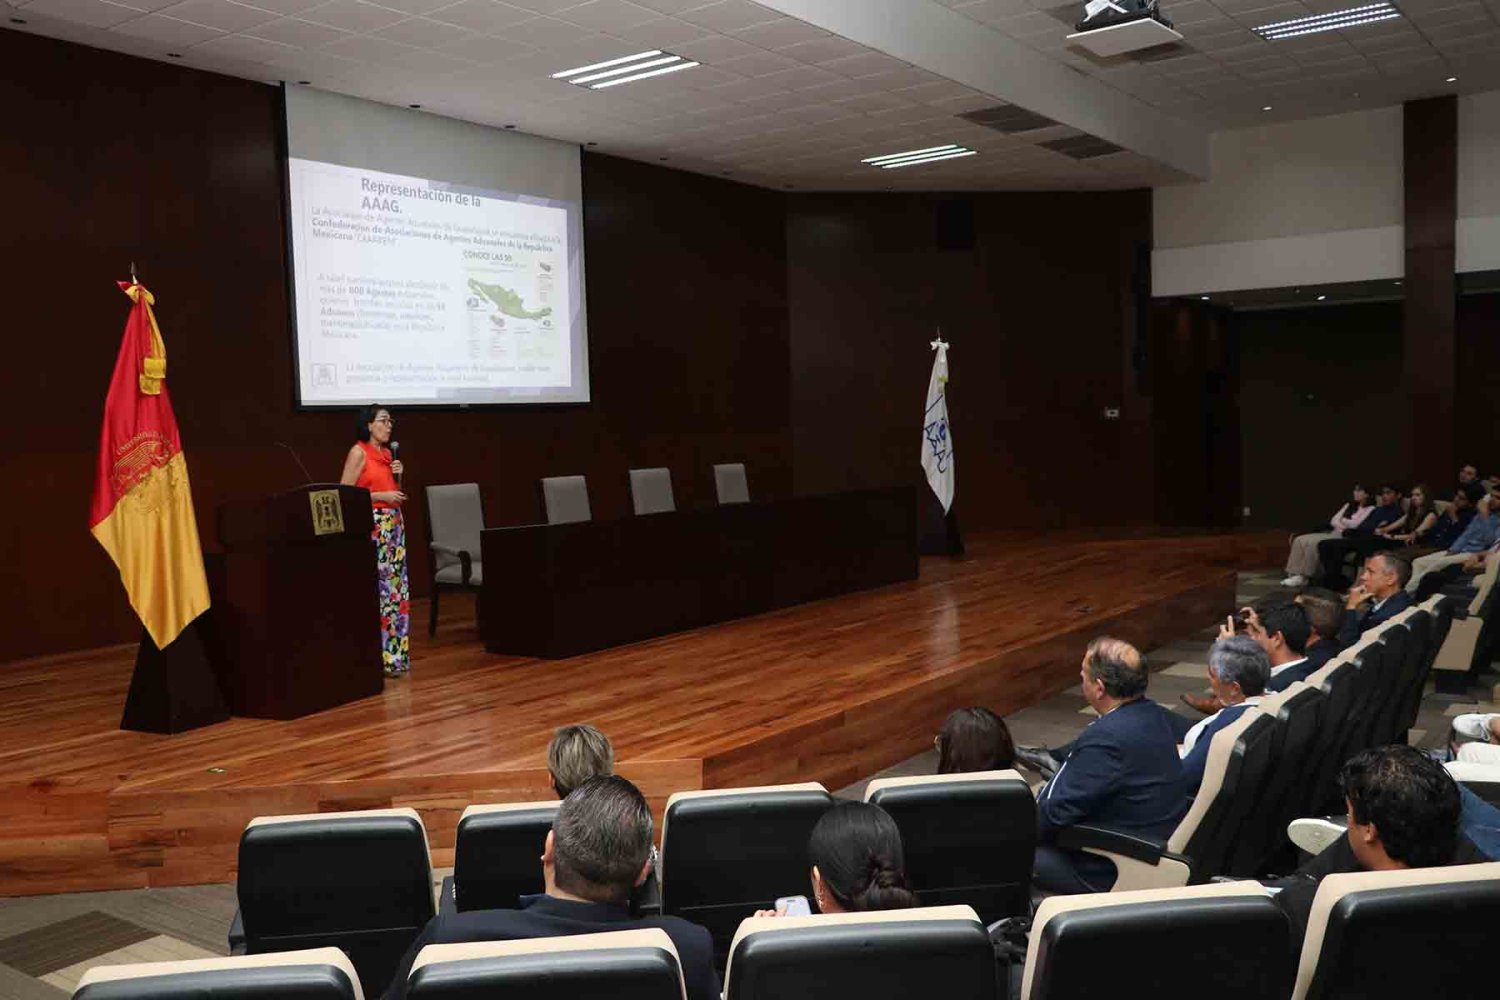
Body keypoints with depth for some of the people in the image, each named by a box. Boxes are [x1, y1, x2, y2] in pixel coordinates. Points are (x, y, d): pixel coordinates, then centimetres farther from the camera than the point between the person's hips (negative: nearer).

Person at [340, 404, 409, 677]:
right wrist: (382, 496, -16)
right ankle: (377, 657, -2)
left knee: (396, 588, 7)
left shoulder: (387, 453, 15)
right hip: (372, 524, -8)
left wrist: (398, 476, 5)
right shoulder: (358, 452, -7)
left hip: (394, 524, 8)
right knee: (376, 590, -8)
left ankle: (394, 653, 13)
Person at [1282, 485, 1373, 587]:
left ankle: (1303, 578, -26)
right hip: (1333, 533, 8)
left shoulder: (1371, 509, 0)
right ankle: (1295, 575, -22)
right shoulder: (1349, 506, 24)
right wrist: (1344, 526, -6)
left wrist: (1341, 521, 5)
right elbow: (1333, 521, 14)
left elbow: (1355, 524, -12)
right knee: (1300, 540, -14)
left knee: (1312, 542, -31)